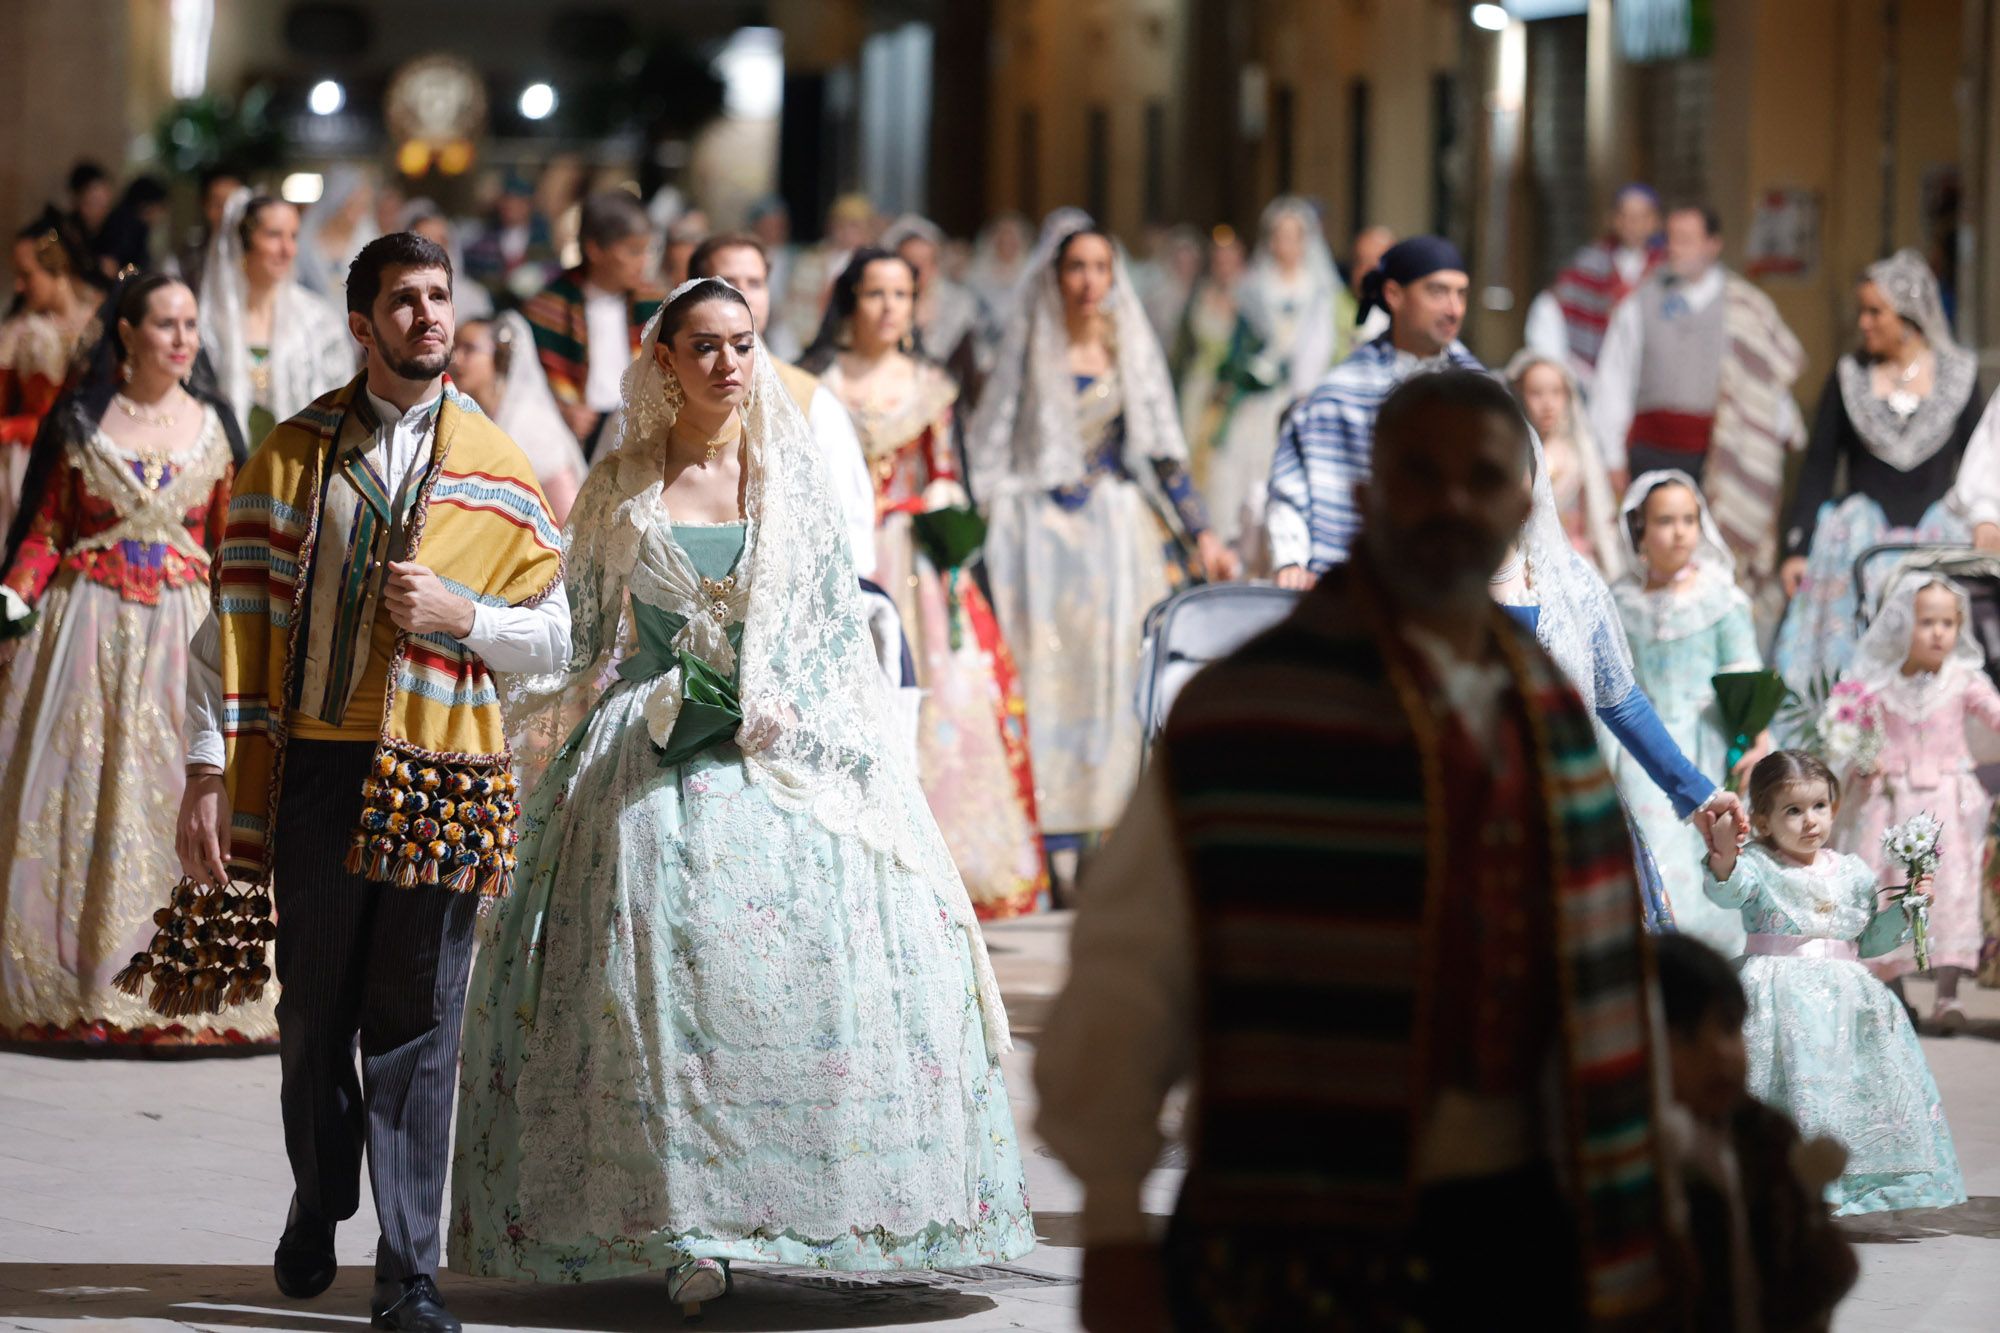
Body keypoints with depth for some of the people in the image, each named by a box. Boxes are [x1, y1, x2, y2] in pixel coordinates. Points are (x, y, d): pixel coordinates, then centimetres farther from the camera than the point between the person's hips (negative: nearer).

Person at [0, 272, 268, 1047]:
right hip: (88, 627, -1)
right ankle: (74, 985, 5)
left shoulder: (214, 427, 7)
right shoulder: (80, 422, 4)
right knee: (75, 801, -1)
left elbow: (232, 547, 10)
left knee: (181, 798, -4)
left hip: (185, 631, 1)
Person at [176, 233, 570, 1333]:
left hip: (437, 779, -1)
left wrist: (458, 614, -11)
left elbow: (554, 633, 8)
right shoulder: (294, 455, 5)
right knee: (314, 1011, 11)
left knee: (417, 1025, -2)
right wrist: (210, 769, -4)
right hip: (315, 766, 1)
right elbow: (232, 620, 3)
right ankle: (317, 1206, 35)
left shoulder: (493, 469, 5)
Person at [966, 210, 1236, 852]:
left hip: (1122, 534, 2)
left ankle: (1108, 834, 5)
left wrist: (1200, 536, 1)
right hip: (1046, 535, -2)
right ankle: (1060, 852, -3)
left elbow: (1161, 451, 8)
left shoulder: (1132, 348, 8)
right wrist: (974, 534, -7)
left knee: (1118, 674, -1)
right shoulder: (1027, 347, 1)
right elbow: (990, 450, 2)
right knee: (1053, 677, -5)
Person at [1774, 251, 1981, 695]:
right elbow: (1818, 466, 4)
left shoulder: (1958, 373, 4)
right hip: (1859, 542, 0)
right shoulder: (1850, 375, 4)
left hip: (1935, 541, 0)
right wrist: (1797, 549, -1)